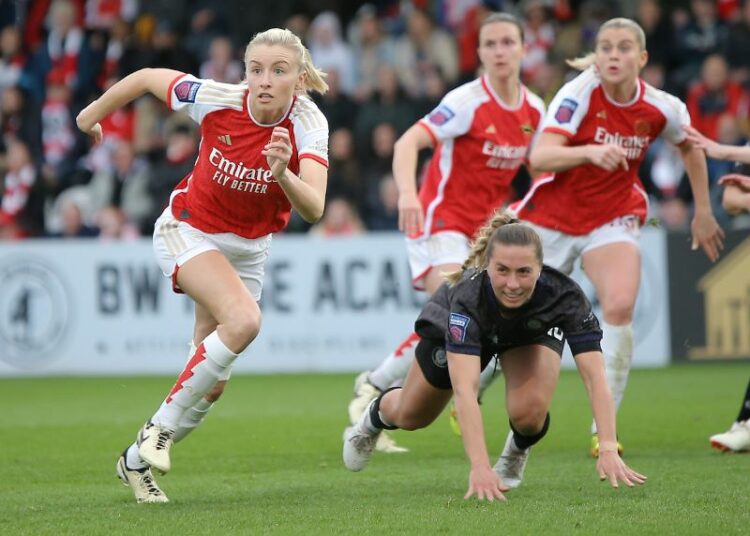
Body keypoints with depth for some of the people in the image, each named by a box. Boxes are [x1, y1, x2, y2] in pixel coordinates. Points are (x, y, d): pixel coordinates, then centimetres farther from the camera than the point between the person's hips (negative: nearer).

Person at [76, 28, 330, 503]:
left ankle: (138, 461, 30)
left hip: (250, 246, 3)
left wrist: (283, 174, -58)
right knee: (244, 318, -31)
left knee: (212, 386, 7)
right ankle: (161, 426, -16)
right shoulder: (216, 100, -26)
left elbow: (313, 209, -38)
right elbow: (148, 77, -8)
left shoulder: (308, 125, -24)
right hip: (190, 229, -3)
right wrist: (95, 113, 9)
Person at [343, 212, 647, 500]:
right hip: (454, 326, 0)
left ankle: (518, 451, 12)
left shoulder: (565, 296, -43)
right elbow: (464, 389, -55)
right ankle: (375, 415, 57)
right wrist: (479, 466, -67)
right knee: (410, 417, 18)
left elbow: (595, 378, -47)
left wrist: (608, 450, -61)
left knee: (529, 412, -27)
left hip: (533, 331, 0)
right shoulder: (468, 296, -47)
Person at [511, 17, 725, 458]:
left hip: (612, 218, 1)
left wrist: (703, 212, 15)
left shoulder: (662, 108, -12)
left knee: (620, 306, -26)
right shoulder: (579, 95, -22)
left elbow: (690, 147, 12)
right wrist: (591, 152, -50)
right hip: (552, 216, -1)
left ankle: (603, 429, -17)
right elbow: (541, 157, -34)